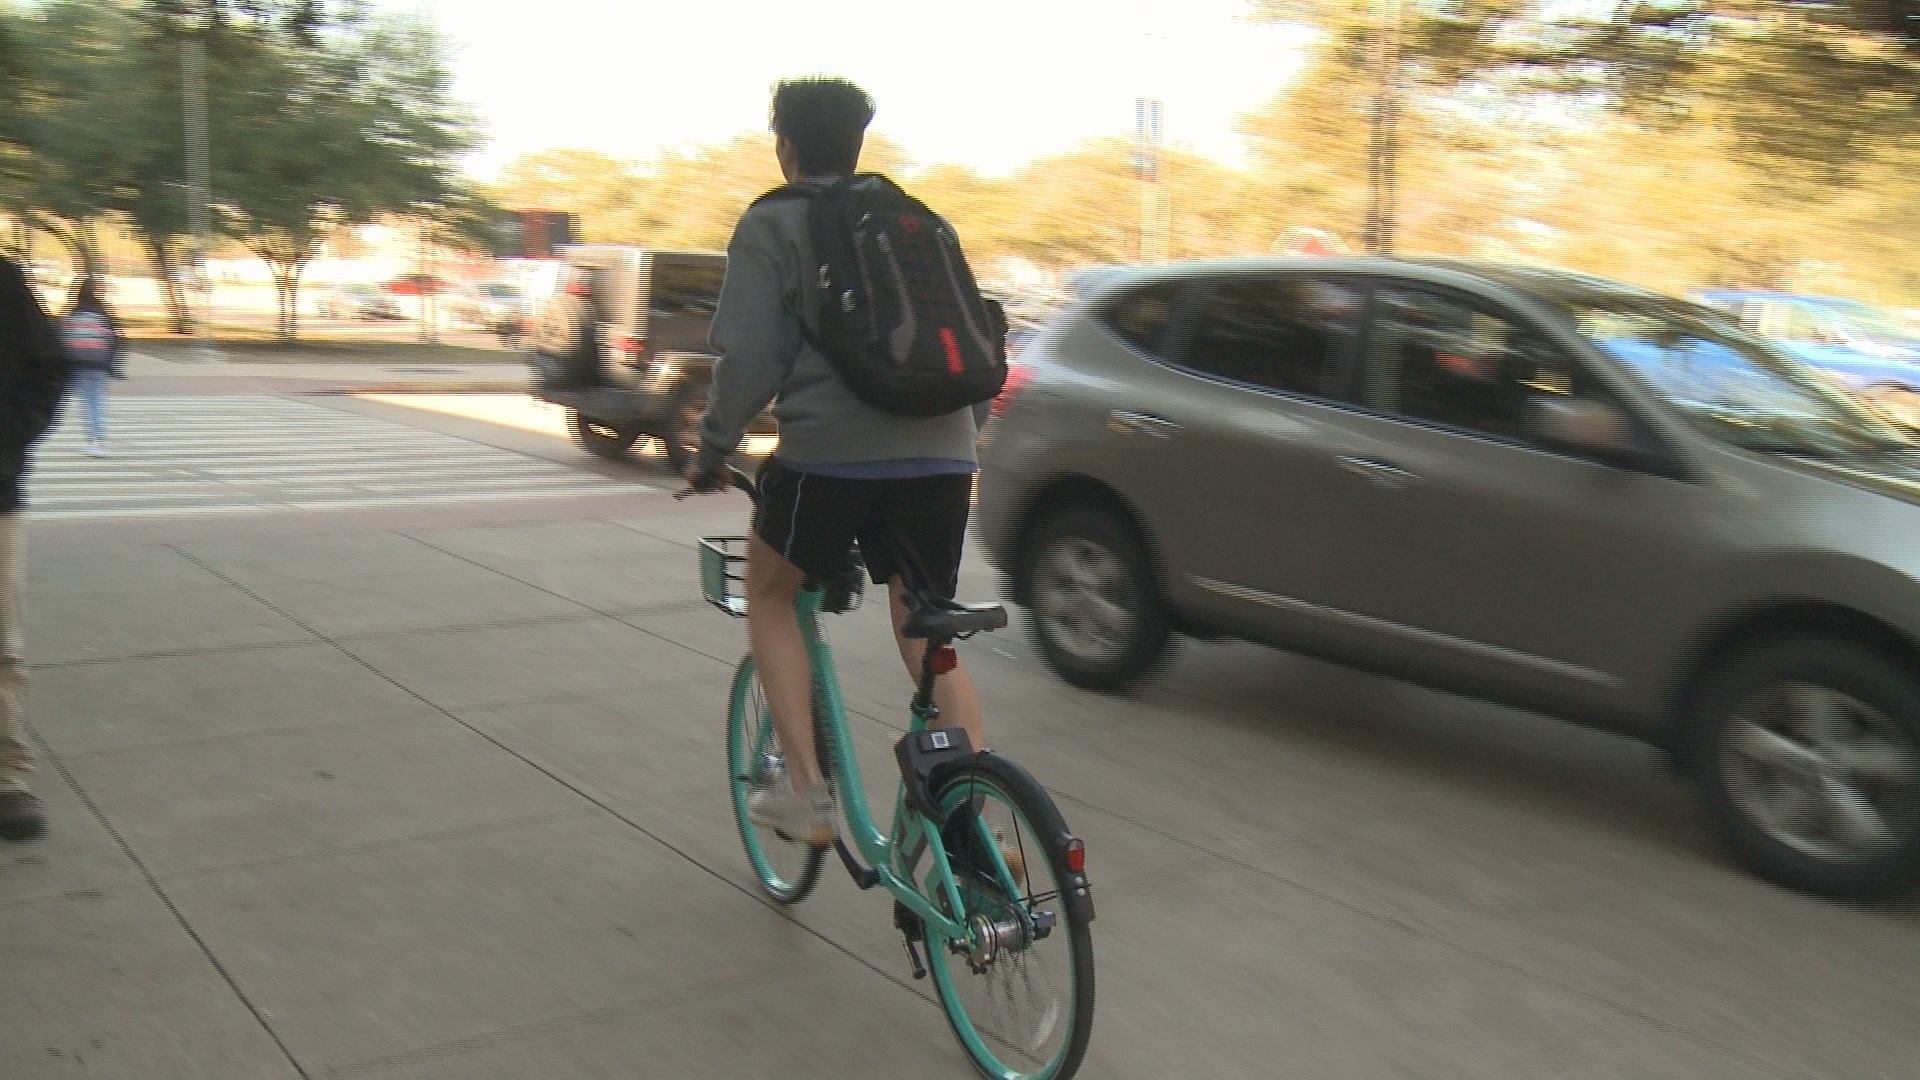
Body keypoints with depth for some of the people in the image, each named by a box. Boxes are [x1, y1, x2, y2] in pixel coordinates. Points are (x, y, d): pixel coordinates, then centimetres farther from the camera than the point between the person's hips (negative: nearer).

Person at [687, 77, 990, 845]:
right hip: (941, 453, 5)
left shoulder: (771, 225, 6)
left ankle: (807, 794, 13)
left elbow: (748, 359, -3)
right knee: (929, 639, 14)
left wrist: (712, 452, 10)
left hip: (830, 449, -4)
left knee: (769, 594, 20)